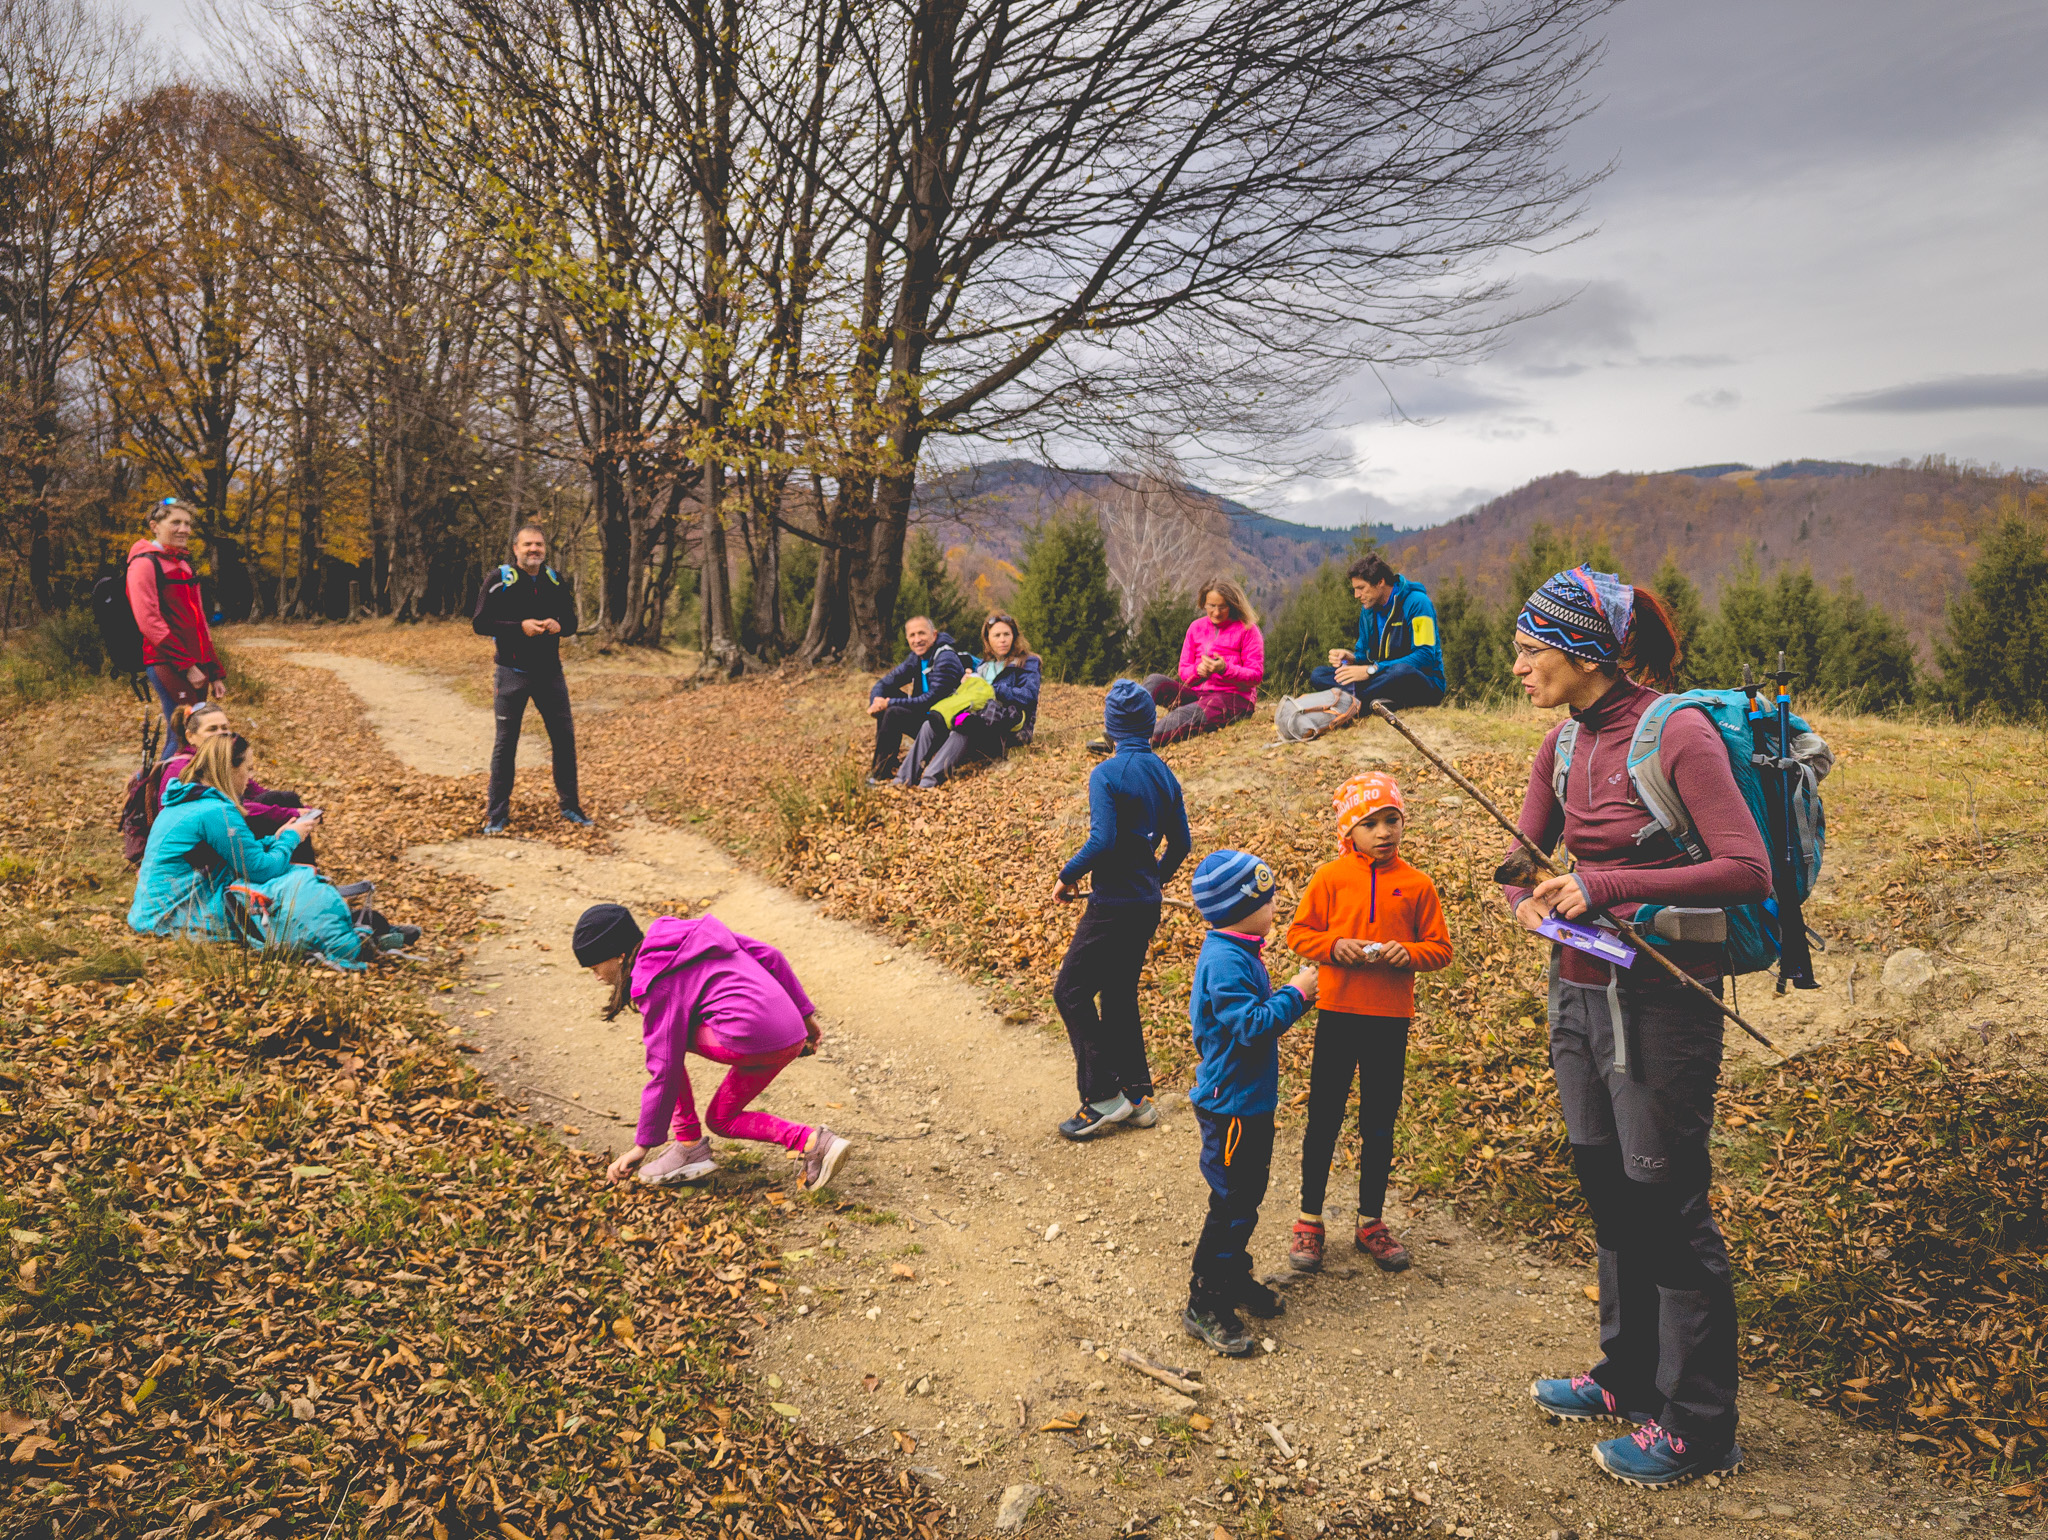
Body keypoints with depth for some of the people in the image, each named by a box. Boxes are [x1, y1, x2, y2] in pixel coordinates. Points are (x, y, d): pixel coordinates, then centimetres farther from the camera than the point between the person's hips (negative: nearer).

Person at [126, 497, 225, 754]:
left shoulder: (184, 564, 21)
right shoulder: (145, 563, -5)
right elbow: (149, 622, -14)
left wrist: (216, 673, 18)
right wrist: (186, 665, -18)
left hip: (195, 666, 8)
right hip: (166, 664, -8)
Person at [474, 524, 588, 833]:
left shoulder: (555, 581, 7)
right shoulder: (500, 580, -6)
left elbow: (571, 621, 12)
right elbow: (481, 623, -10)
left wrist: (558, 626, -11)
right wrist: (520, 627, -22)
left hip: (550, 672, 4)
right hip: (512, 672, -4)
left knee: (564, 737, 7)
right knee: (506, 742, 2)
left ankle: (570, 805, 20)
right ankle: (497, 812, 11)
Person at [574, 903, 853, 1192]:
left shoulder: (657, 985, -4)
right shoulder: (691, 934, 20)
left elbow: (664, 1070, -5)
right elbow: (767, 955, 18)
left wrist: (642, 1146, 3)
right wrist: (803, 1011, 23)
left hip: (754, 1038, -9)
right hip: (792, 1037, 9)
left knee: (664, 1044, 9)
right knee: (720, 1120, 24)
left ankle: (689, 1148, 8)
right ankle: (813, 1142, 9)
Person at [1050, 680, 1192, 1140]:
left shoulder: (1106, 774, -14)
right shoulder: (1164, 775, 7)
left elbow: (1102, 840, -23)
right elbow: (1181, 843, 11)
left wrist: (1067, 875, -9)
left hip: (1113, 905, -8)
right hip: (1147, 904, 8)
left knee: (1071, 991, 1)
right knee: (1119, 994, 17)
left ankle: (1103, 1097, 1)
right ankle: (1137, 1095, 20)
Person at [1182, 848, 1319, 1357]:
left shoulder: (1238, 953, 9)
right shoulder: (1225, 963, -24)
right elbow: (1250, 1026, -29)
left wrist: (1294, 996, 4)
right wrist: (1294, 994, -21)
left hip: (1250, 1101, 10)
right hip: (1230, 1107, -10)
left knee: (1247, 1195, 21)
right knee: (1232, 1204, -2)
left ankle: (1235, 1277, 36)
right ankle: (1204, 1305, 10)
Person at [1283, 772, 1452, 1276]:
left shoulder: (1417, 885, 0)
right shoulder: (1330, 878, -3)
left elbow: (1440, 948, 4)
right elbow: (1299, 933, 0)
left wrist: (1408, 953, -15)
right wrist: (1335, 947, -17)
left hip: (1391, 1018, 1)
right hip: (1337, 1012, -1)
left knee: (1379, 1124, 12)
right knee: (1324, 1119, 7)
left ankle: (1371, 1222, 27)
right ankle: (1309, 1221, 19)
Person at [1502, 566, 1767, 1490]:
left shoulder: (1678, 734, -16)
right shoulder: (1565, 745, 6)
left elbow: (1748, 872, -20)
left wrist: (1605, 886, -22)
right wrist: (1533, 897, -11)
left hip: (1659, 1003, -7)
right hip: (1579, 995, 7)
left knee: (1669, 1208, 4)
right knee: (1607, 1193, 18)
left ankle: (1698, 1428, 21)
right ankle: (1629, 1376, 37)